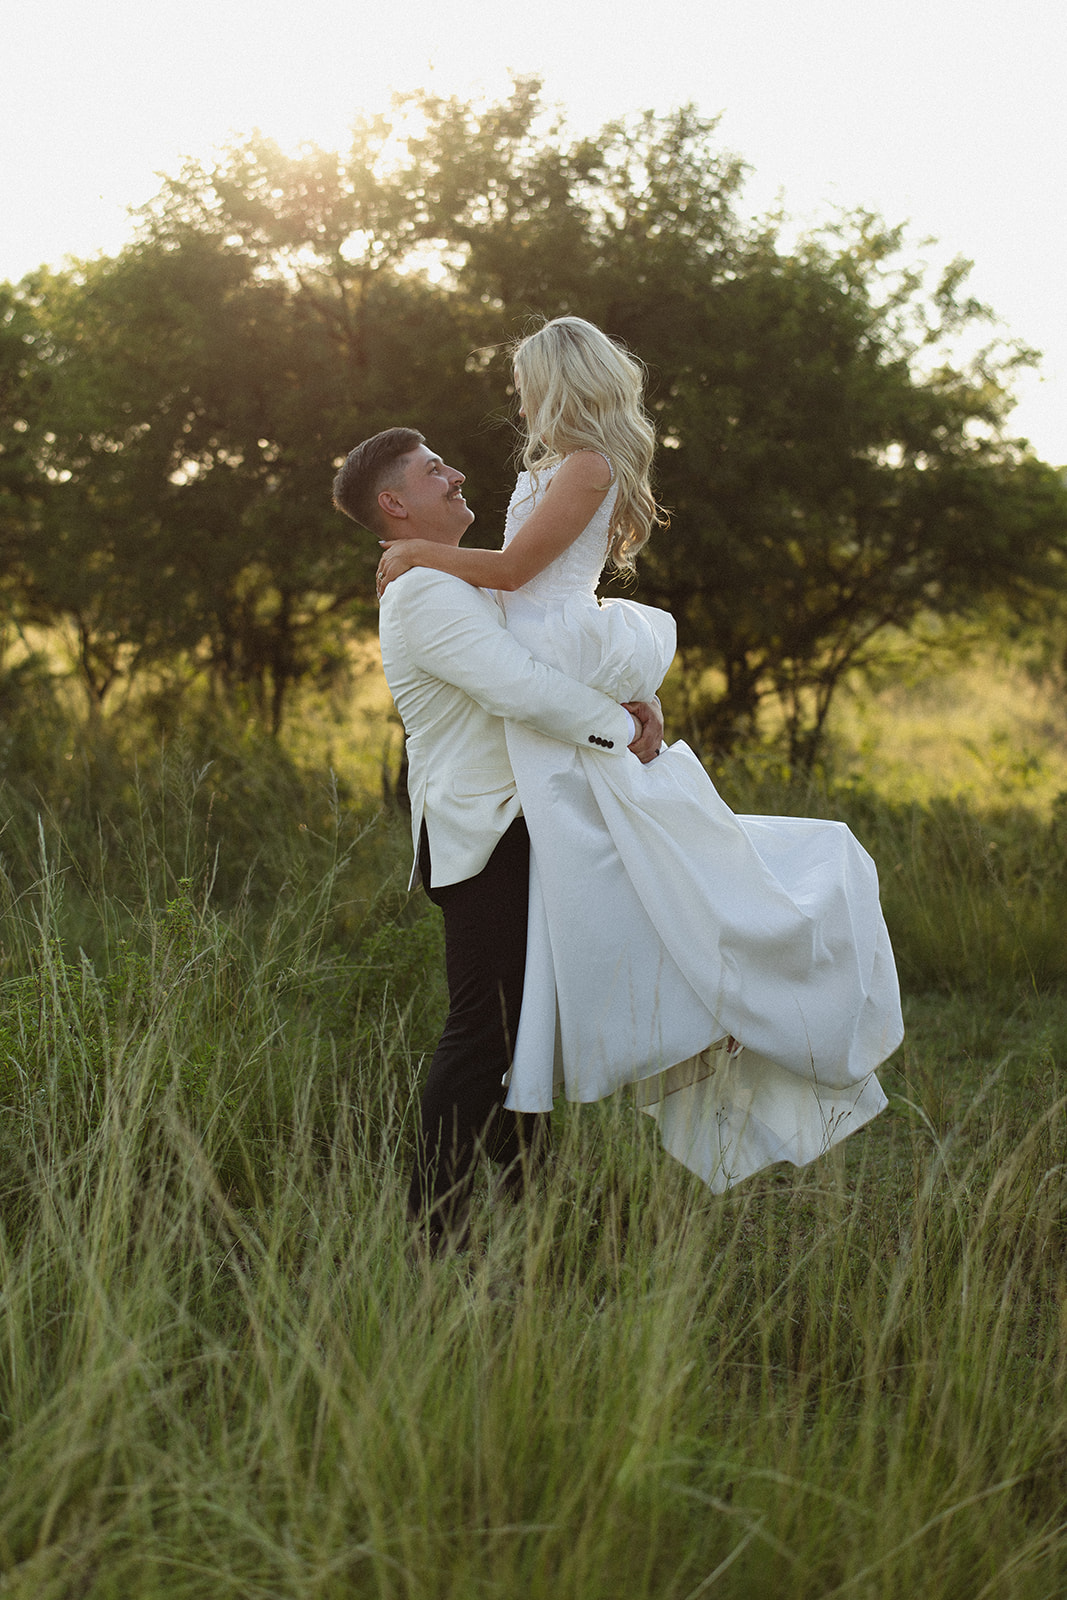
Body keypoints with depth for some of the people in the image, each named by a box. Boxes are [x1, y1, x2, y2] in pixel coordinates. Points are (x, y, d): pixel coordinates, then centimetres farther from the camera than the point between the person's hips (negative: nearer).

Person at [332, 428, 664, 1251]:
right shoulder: (425, 595, -16)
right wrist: (624, 732, -15)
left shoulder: (462, 584, 18)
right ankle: (436, 1226, -7)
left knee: (524, 1016, 17)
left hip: (511, 830, 11)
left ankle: (532, 1190, 28)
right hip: (480, 839, -11)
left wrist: (637, 696, 0)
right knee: (484, 1026, -11)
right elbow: (524, 689, -28)